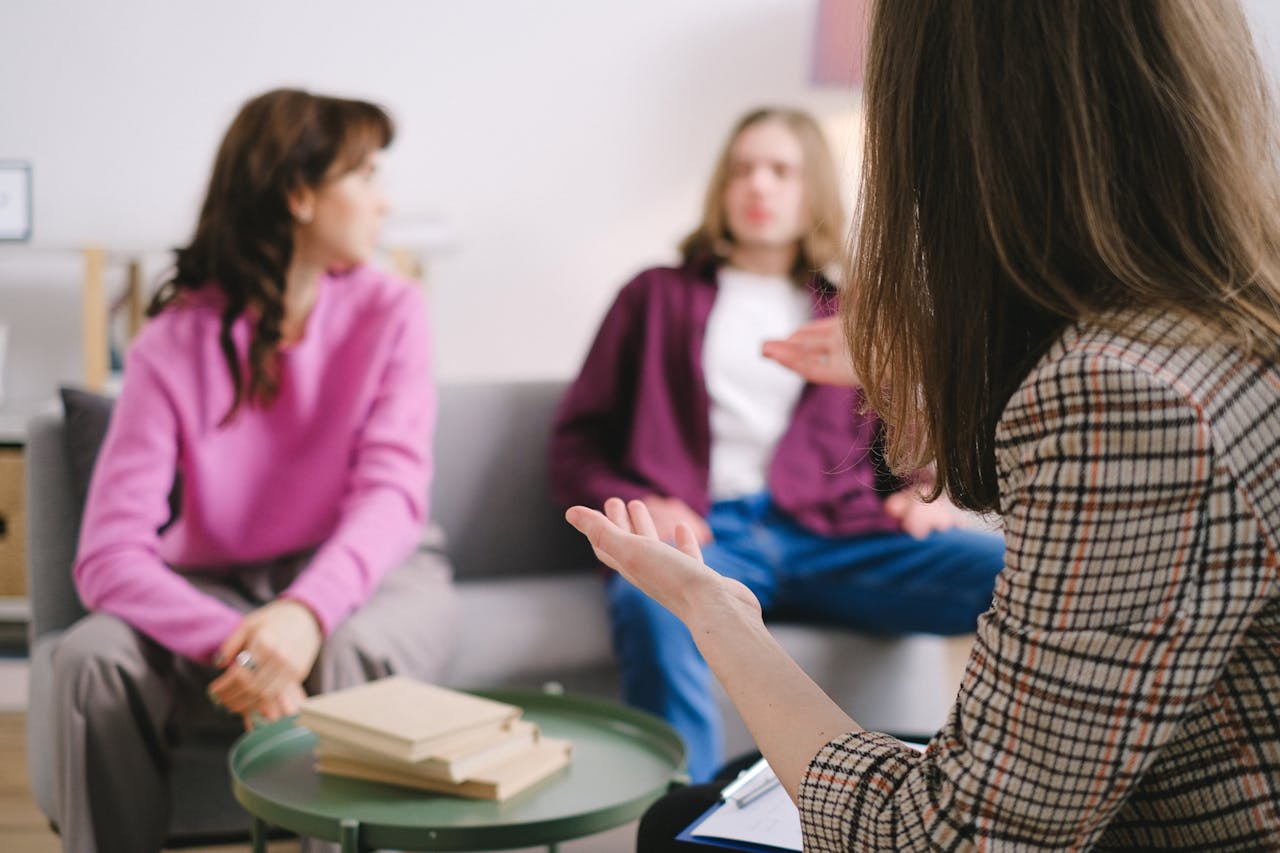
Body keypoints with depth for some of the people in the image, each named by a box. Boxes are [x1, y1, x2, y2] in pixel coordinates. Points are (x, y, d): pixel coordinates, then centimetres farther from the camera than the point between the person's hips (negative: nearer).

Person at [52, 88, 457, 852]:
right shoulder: (174, 345, -10)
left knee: (355, 650, -34)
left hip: (365, 570, 0)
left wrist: (308, 612, -39)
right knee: (94, 658, -27)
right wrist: (233, 645, -39)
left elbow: (393, 489, -19)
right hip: (218, 586, 1)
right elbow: (109, 553, -20)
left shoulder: (390, 314, -6)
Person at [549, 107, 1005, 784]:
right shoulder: (661, 297, 25)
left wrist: (919, 492, 1)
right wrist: (634, 505, -5)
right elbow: (577, 440, 17)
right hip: (703, 534, -2)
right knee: (653, 606, -41)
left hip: (830, 536, 2)